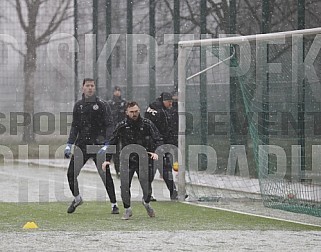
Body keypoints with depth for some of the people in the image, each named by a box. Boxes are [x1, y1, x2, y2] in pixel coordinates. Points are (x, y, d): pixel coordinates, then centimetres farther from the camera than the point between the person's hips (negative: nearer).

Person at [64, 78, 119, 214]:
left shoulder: (102, 105, -1)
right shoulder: (78, 105, 11)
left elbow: (109, 126, -4)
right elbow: (75, 127, 15)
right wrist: (69, 145, 7)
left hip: (98, 144, -4)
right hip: (82, 144, 4)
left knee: (105, 175, -6)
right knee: (71, 173, -1)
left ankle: (114, 204, 4)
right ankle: (77, 198, 22)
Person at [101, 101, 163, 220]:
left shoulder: (147, 124, -2)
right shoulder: (122, 126, -1)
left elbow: (158, 140, 0)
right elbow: (112, 142, 8)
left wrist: (156, 152, -18)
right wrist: (107, 159, 2)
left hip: (144, 160, 0)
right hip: (127, 160, 0)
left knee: (147, 187, -1)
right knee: (125, 185, -14)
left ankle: (146, 202, 34)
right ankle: (127, 209, 8)